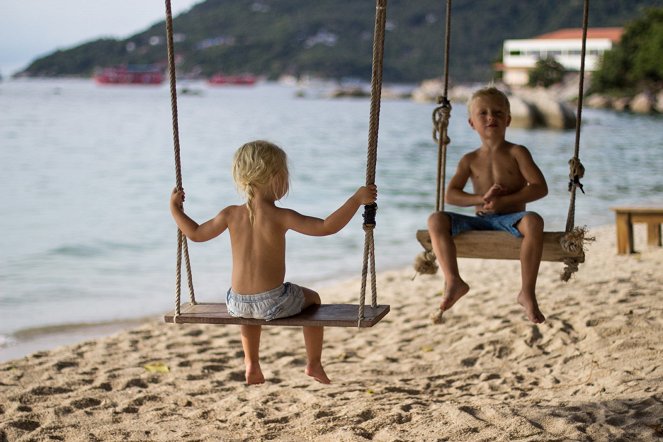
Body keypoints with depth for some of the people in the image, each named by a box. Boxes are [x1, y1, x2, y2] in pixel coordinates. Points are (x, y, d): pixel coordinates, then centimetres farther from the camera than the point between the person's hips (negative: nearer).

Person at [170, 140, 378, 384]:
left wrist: (175, 209, 25)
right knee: (312, 298, 28)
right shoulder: (280, 217, -15)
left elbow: (195, 234, 10)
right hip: (272, 303, -4)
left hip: (237, 304, 4)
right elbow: (327, 227, -21)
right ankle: (314, 363, 34)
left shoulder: (231, 215, -2)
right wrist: (357, 199, -18)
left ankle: (252, 365, 47)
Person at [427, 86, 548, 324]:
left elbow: (540, 187, -7)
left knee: (533, 221, -38)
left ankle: (527, 293, -33)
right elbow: (450, 195, 2)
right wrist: (481, 199, -17)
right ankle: (453, 280, -28)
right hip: (480, 221, 3)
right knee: (436, 220, -19)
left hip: (510, 219, -3)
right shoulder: (470, 160, 10)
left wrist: (503, 201, -18)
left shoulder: (517, 153, 3)